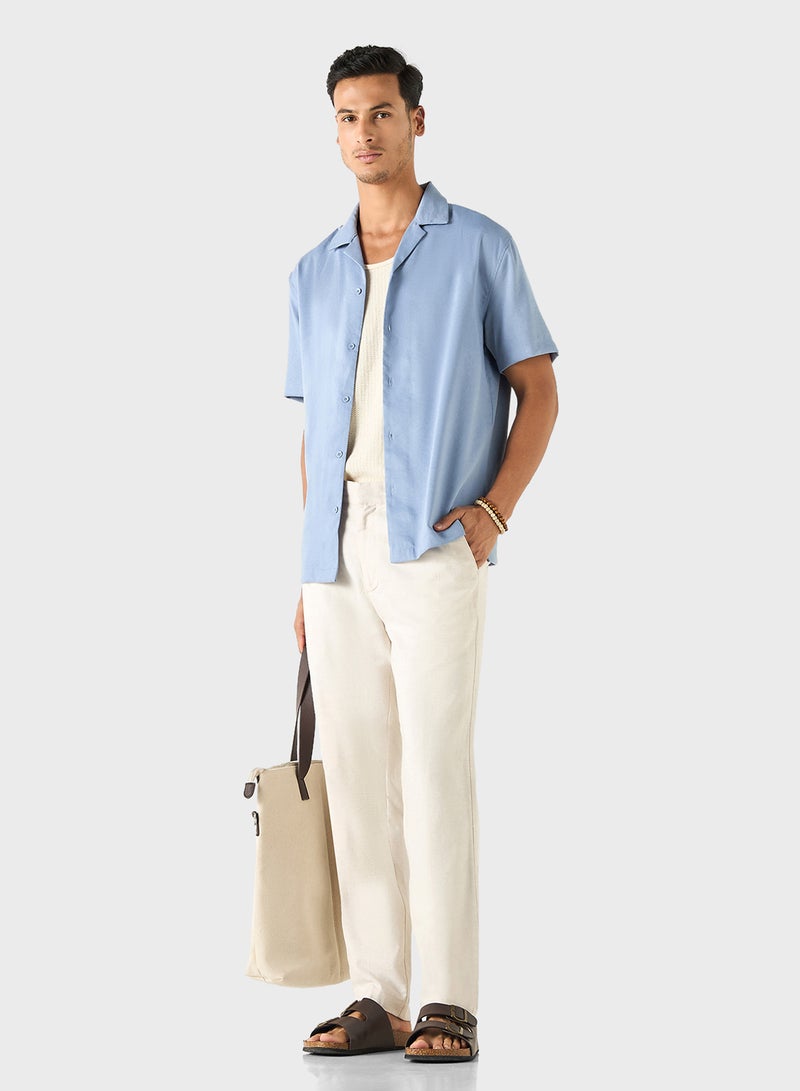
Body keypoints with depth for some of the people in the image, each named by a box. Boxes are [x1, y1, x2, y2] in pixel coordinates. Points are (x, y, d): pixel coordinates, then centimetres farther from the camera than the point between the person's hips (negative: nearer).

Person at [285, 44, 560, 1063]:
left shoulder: (478, 246, 4)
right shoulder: (315, 274, 17)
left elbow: (539, 391, 3)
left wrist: (493, 510, -12)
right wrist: (309, 574, 13)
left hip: (435, 544, -5)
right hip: (340, 548, 5)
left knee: (435, 769, -10)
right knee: (357, 773, 3)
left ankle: (449, 1003, -6)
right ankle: (376, 999, 8)